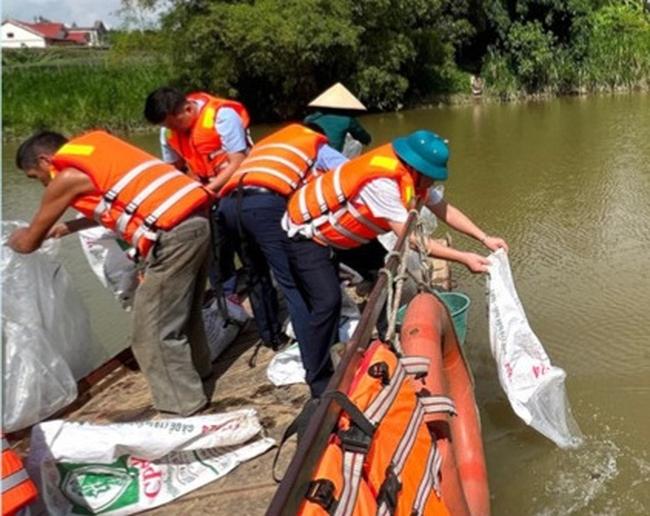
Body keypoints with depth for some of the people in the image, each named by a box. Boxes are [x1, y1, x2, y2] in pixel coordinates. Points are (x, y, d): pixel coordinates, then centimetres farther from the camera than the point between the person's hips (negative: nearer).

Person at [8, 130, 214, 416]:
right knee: (182, 310, 26)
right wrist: (69, 227, 46)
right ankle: (197, 369, 43)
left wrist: (15, 238, 36)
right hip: (196, 218, 9)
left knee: (153, 330, 2)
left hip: (173, 233, -9)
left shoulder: (66, 177, 2)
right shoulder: (93, 148, 24)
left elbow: (28, 244, 14)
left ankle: (182, 403, 10)